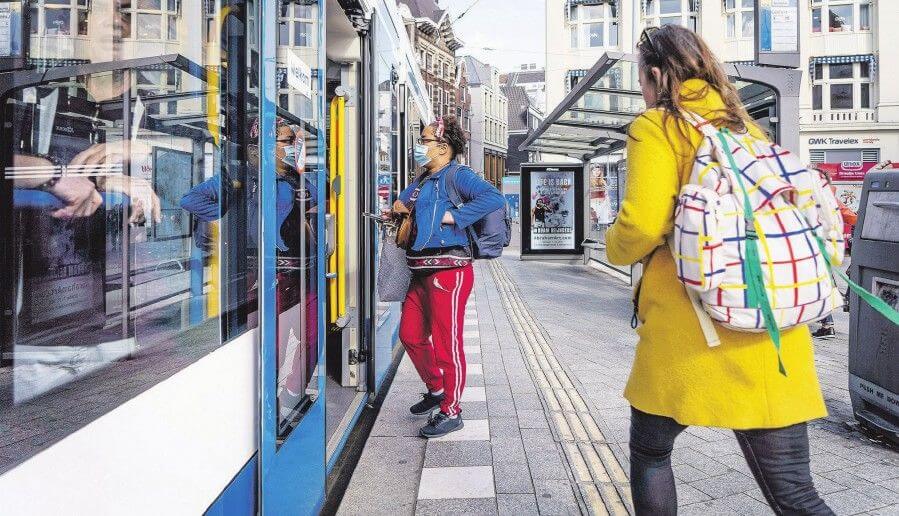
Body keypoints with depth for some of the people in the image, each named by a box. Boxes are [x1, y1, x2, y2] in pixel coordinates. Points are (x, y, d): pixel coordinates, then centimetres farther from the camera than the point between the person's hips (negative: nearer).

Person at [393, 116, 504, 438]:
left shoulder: (457, 175, -9)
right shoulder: (423, 180, 18)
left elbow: (494, 198, -25)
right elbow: (402, 204, 33)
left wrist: (453, 216, -23)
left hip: (448, 271, -9)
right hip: (422, 271, 10)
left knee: (446, 343, -1)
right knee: (411, 335, 16)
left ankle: (451, 412, 12)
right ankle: (436, 390, 36)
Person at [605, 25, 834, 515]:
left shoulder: (656, 127, -3)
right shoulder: (745, 126, 15)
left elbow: (642, 226, -16)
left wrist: (615, 247, 5)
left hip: (689, 334, -5)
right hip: (773, 336, 5)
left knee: (648, 451, 21)